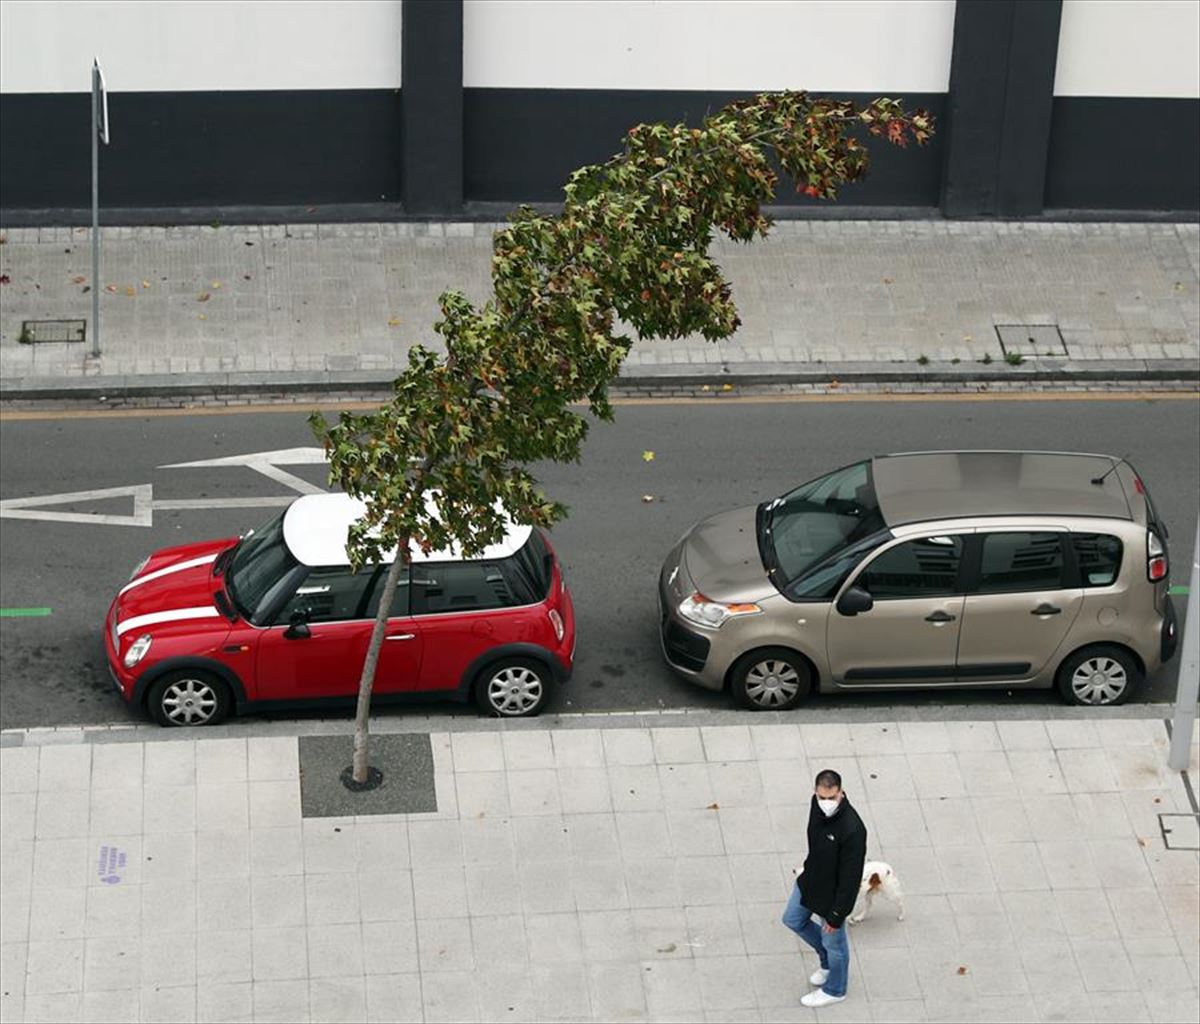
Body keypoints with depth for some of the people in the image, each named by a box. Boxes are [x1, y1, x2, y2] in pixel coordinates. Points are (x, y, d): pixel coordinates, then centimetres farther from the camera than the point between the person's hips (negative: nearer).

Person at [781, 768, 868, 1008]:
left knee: (834, 943, 17)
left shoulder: (852, 829, -38)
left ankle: (834, 990, 44)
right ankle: (827, 961, 51)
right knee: (793, 920, 27)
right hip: (809, 880, 7)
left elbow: (851, 877, -28)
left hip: (832, 894, -7)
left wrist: (837, 915, -21)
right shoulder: (817, 805, -16)